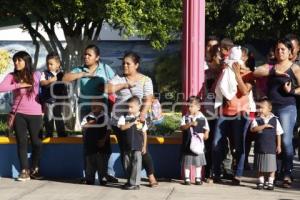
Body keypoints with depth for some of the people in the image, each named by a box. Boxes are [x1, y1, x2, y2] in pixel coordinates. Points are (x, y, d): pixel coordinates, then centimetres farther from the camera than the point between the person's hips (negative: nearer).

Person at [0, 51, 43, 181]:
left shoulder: (36, 75, -1)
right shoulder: (12, 76, -2)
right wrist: (18, 85, -20)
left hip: (35, 114, 0)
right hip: (18, 114, 0)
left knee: (36, 141, 5)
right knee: (22, 142, -1)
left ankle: (35, 169, 20)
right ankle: (24, 171, 1)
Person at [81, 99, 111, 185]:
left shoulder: (105, 117, 1)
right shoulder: (87, 117, 5)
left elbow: (108, 130, 1)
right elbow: (82, 127, -4)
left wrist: (104, 140, -9)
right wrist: (88, 124, -21)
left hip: (102, 145, -2)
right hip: (90, 144, 2)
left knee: (102, 163, 1)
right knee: (90, 162, 6)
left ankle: (103, 179, 8)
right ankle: (89, 179, 13)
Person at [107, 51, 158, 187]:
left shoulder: (145, 80, 3)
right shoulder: (118, 79, 9)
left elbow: (148, 99, -5)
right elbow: (107, 89, -7)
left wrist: (143, 113, -21)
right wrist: (124, 85, -13)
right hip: (119, 121, 3)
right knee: (124, 150, 6)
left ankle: (151, 176, 7)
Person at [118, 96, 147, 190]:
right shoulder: (124, 117, 2)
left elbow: (144, 133, 5)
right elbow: (122, 127, -15)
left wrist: (144, 146, 4)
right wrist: (132, 123, -20)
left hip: (137, 146, -3)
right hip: (127, 146, 3)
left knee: (136, 164, -4)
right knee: (127, 164, 10)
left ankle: (135, 183, 0)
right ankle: (129, 181, 23)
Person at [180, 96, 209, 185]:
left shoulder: (202, 118, 1)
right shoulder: (185, 117, 0)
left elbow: (206, 129, 6)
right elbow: (182, 127, -13)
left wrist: (205, 135, -13)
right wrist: (190, 124, -27)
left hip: (198, 144, 0)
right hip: (187, 144, 0)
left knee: (198, 162, 7)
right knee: (187, 162, 4)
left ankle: (198, 178, 16)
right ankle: (187, 178, 12)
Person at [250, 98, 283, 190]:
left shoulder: (275, 120, 1)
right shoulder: (257, 120, 0)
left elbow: (278, 133, 5)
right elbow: (253, 129, -17)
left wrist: (278, 146, 3)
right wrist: (264, 125, -21)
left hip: (271, 148, -1)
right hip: (259, 147, 1)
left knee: (271, 167, 2)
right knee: (260, 166, 10)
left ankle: (270, 182, 12)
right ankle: (260, 181, 21)